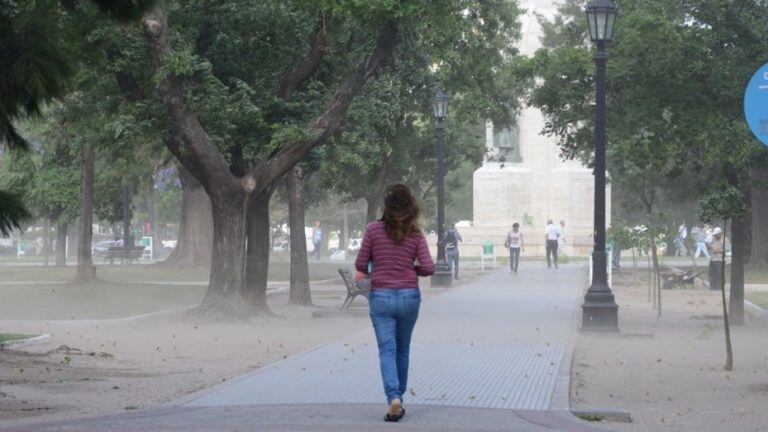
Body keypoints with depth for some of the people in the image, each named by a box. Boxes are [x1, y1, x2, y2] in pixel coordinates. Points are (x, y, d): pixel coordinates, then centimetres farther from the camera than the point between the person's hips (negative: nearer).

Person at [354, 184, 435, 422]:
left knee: (387, 350, -3)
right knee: (403, 349, 18)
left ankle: (393, 398, -21)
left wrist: (367, 272, 20)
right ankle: (399, 397, 26)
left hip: (380, 297, -2)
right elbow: (428, 268, -7)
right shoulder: (416, 234, -2)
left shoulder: (373, 230, -5)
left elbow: (360, 265, -3)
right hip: (409, 296, 2)